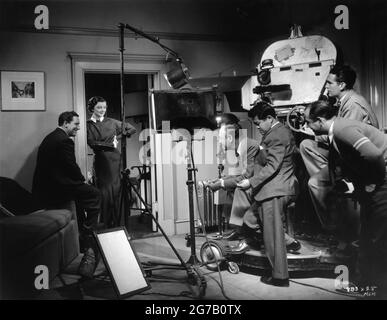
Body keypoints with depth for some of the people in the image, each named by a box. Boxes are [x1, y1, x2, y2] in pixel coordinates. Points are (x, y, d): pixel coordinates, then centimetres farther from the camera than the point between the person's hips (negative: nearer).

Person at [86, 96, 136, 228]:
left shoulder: (111, 122, 10)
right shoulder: (88, 124, 6)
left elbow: (132, 129, 16)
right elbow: (92, 143, -6)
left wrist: (118, 137, 3)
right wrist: (110, 144, -8)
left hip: (115, 159, 1)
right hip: (100, 161, -1)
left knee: (116, 191, -2)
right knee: (104, 193, -3)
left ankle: (117, 224, 5)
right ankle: (107, 225, 5)